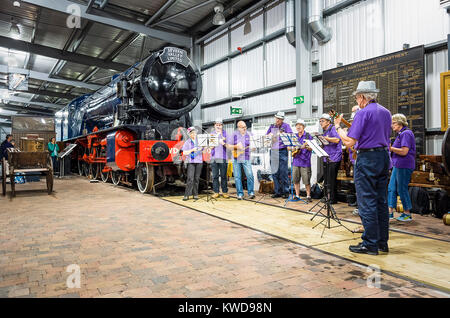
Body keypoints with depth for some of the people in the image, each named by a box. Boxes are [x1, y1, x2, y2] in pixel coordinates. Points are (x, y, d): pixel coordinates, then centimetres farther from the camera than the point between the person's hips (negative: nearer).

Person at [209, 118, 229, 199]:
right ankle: (216, 192, 7)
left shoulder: (225, 133, 8)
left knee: (223, 176, 0)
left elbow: (227, 145, 1)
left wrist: (223, 143, -20)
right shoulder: (212, 133, 14)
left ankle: (224, 192, 7)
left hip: (223, 157, -2)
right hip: (214, 157, 2)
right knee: (215, 176, 1)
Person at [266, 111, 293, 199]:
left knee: (284, 173, -7)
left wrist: (282, 133, -19)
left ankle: (286, 192, 1)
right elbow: (265, 137, 16)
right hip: (273, 151, 4)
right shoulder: (272, 126, 16)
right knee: (275, 173, 5)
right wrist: (269, 135, -6)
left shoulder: (286, 126, 5)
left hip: (282, 151, -4)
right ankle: (278, 192, 12)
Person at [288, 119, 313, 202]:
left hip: (305, 162, -4)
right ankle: (297, 195, 19)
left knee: (306, 181, -3)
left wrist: (306, 147, -23)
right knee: (295, 180, 8)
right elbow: (288, 147, 15)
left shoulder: (308, 136, 0)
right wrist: (291, 149, -6)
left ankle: (308, 196, 11)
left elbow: (311, 149, -4)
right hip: (296, 161, 5)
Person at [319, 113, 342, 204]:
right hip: (326, 159, 9)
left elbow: (337, 140, -23)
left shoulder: (333, 129, -7)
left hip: (334, 158, -9)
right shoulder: (325, 131, 20)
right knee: (326, 180, 10)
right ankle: (327, 197, 18)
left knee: (331, 180, -6)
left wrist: (324, 138, -21)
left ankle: (333, 199, 1)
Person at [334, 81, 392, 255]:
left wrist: (338, 126, -1)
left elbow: (349, 142, -17)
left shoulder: (363, 113, -11)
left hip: (367, 159, -8)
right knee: (381, 201, 12)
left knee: (367, 203, -3)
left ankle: (370, 244, 3)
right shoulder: (386, 112, 15)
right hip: (384, 156, 9)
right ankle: (382, 242, 20)